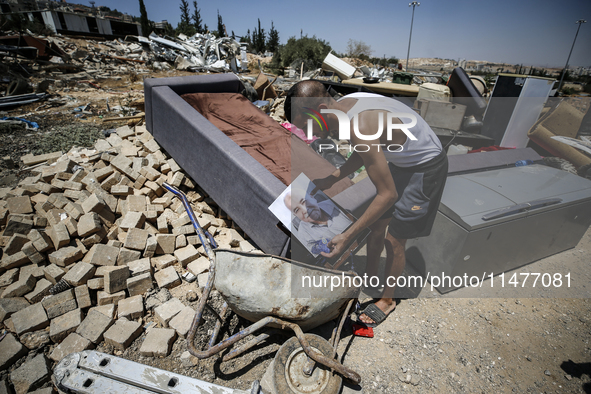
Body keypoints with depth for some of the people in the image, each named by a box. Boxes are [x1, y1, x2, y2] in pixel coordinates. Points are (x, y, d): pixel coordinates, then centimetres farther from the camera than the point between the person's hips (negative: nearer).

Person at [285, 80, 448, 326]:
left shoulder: (360, 128, -37)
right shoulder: (344, 104, -9)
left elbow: (388, 195, -31)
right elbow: (363, 152, 8)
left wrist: (347, 237, -28)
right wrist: (332, 179, 2)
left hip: (425, 167, -8)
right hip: (401, 161, 8)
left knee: (393, 240, 1)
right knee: (375, 225, 14)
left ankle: (387, 300, 26)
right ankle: (370, 279, 37)